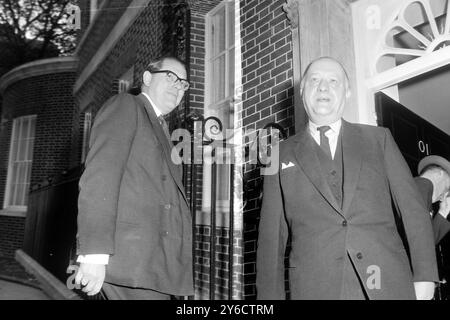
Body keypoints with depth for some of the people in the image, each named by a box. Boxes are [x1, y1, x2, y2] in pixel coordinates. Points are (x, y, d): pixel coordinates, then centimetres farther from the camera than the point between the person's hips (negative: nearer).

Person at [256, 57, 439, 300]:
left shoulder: (378, 139, 11)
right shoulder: (282, 154, 8)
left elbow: (413, 209, 7)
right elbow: (271, 236, 5)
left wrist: (424, 276, -1)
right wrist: (271, 294, -1)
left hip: (386, 282, 1)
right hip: (315, 287, 0)